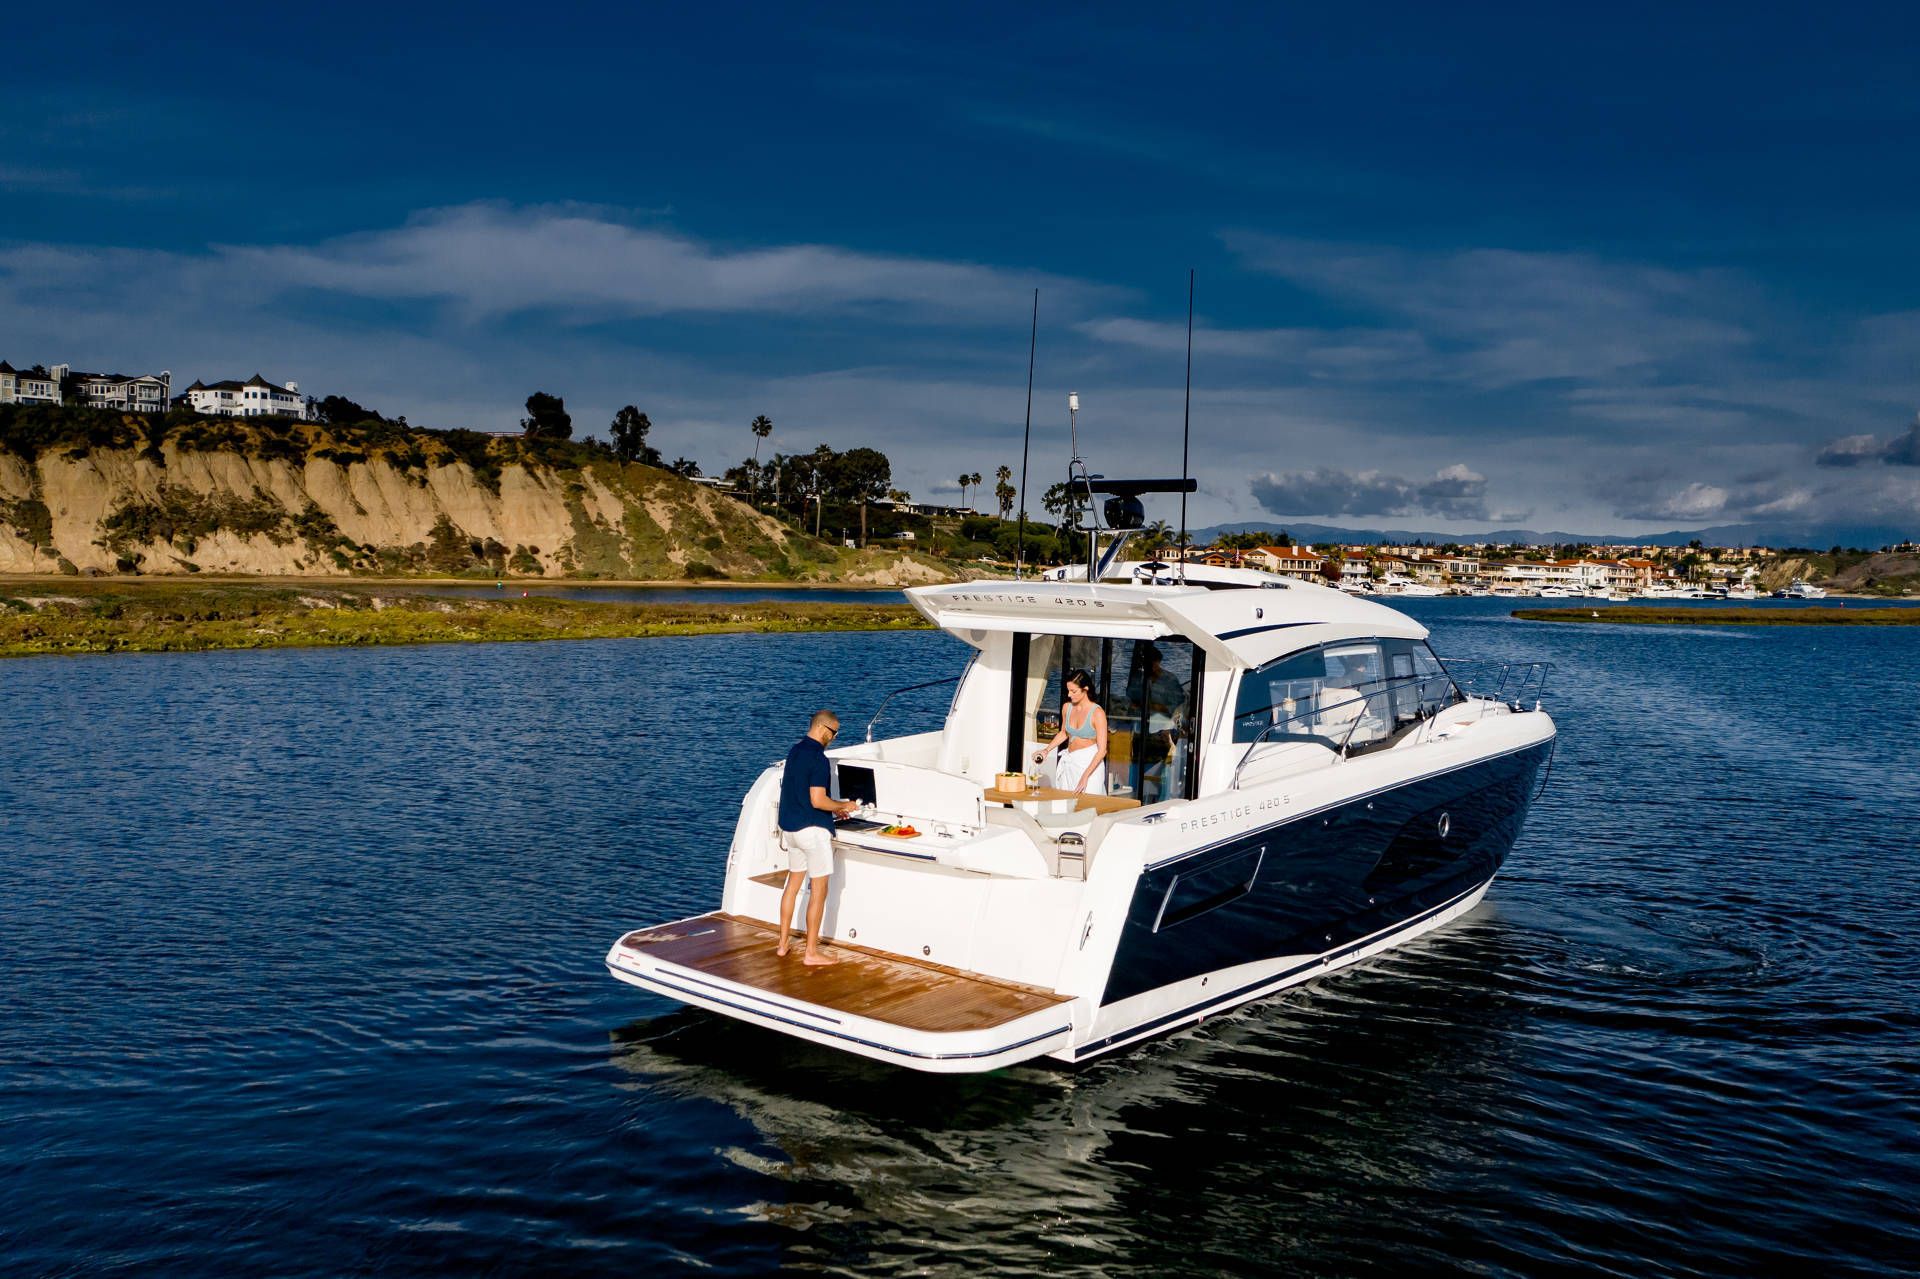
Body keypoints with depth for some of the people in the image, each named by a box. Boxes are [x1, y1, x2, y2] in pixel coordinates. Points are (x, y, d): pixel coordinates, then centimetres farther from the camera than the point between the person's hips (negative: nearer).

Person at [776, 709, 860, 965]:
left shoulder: (795, 751, 10)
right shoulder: (818, 758, -19)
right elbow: (817, 800, -23)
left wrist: (832, 808, 19)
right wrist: (843, 805, -6)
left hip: (790, 826, 9)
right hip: (812, 829, -9)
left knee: (793, 883, 19)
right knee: (819, 890, -2)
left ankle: (783, 943, 25)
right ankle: (811, 953, 1)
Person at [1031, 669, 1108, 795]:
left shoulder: (1097, 713, -16)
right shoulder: (1067, 707, 1)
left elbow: (1102, 750, -17)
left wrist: (1085, 776, -23)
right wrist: (1046, 750, 7)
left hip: (1091, 762, -5)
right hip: (1070, 762, 5)